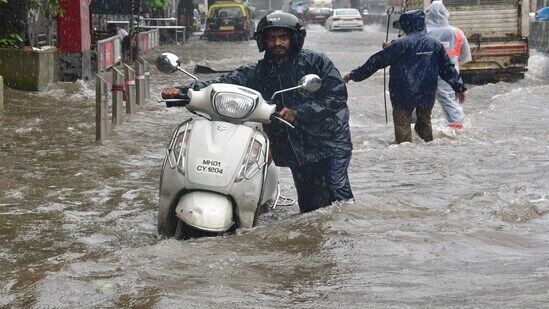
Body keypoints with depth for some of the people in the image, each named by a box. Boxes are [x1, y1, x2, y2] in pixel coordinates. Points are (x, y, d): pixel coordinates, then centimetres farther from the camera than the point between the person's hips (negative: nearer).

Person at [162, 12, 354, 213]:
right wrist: (183, 91, -21)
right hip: (296, 152, 3)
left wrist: (298, 113, -23)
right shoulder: (257, 73, 7)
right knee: (309, 206, 5)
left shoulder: (316, 62, -2)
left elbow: (337, 96, -12)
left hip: (329, 142, -3)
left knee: (337, 198, -17)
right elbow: (225, 83, -6)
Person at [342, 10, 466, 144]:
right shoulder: (435, 45, 2)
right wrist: (459, 87, 23)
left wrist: (353, 75, -2)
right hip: (427, 95, 5)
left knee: (402, 124, 4)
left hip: (403, 95, -4)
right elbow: (448, 69, 10)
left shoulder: (400, 44, -12)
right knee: (425, 122, 23)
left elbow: (376, 62, -10)